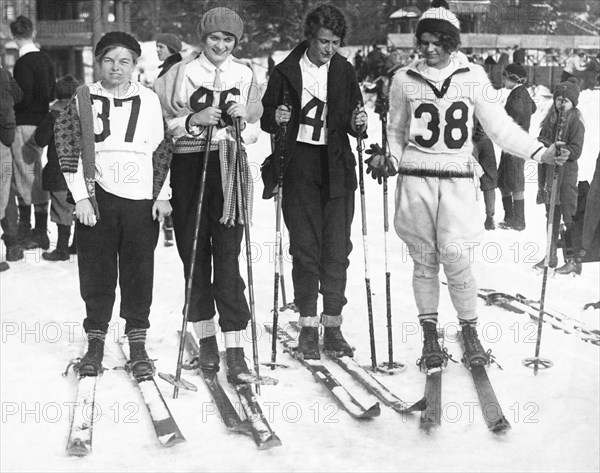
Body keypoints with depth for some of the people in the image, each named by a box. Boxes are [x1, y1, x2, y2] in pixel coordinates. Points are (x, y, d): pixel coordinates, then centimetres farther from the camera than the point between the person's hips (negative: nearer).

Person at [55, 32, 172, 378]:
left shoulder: (150, 100, 7)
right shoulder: (84, 99, 4)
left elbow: (162, 151, 10)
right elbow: (69, 150, 2)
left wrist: (163, 195, 4)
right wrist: (81, 197, -6)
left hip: (141, 199, 0)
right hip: (97, 198, 0)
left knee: (139, 272, 2)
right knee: (97, 271, 4)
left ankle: (138, 343, 12)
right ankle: (96, 341, 16)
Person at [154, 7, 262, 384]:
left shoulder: (245, 75, 11)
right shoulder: (183, 73, 6)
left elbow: (256, 126, 17)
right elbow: (163, 121, 4)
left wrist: (244, 115, -4)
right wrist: (193, 120, -12)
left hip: (228, 165, 0)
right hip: (189, 165, 0)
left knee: (228, 252, -8)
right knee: (194, 250, 3)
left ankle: (235, 348, -8)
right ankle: (206, 336, 17)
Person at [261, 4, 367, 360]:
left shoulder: (345, 71, 8)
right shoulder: (286, 71, 3)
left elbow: (353, 125, 13)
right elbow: (265, 119, 9)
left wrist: (357, 124, -9)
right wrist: (276, 118, -12)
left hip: (337, 167, 2)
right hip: (300, 166, -1)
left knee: (337, 247, 0)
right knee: (305, 246, -1)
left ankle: (333, 324, 8)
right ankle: (308, 324, 8)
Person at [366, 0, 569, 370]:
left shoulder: (473, 77, 2)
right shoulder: (405, 80, 5)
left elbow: (500, 126, 5)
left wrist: (540, 152, -5)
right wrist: (389, 160, -2)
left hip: (458, 181, -1)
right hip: (416, 180, 1)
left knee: (456, 260, -9)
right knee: (424, 262, 5)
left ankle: (470, 332, 10)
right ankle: (430, 336, 18)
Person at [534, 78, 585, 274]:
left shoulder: (575, 122, -9)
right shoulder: (550, 120, 9)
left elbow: (575, 151, -14)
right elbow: (541, 142, 15)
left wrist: (552, 147, -23)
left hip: (566, 175, -6)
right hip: (549, 173, 6)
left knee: (569, 217, -3)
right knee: (552, 216, 14)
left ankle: (575, 261, 4)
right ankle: (551, 256, 25)